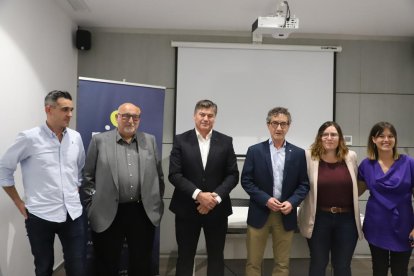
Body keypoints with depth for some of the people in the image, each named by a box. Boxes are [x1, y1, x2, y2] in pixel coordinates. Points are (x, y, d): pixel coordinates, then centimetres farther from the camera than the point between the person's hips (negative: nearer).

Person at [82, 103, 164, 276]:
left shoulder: (150, 141, 9)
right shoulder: (99, 140, 2)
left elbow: (158, 175, 13)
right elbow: (88, 176, 3)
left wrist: (157, 204, 10)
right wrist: (92, 205, -2)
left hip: (143, 213, 2)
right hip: (108, 214, -2)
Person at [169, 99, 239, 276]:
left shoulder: (226, 142, 2)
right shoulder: (181, 140, -2)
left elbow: (233, 175, -1)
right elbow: (174, 174, -8)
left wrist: (216, 197, -15)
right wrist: (198, 194, -18)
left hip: (217, 209, 1)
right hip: (187, 209, -1)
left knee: (216, 257, 13)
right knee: (185, 256, 11)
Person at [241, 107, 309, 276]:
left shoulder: (298, 153, 4)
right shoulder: (255, 151, -1)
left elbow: (304, 184, 5)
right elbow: (246, 181, -3)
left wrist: (292, 202, -12)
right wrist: (265, 200, -15)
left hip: (286, 215, 2)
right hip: (259, 213, -1)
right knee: (253, 262, 7)